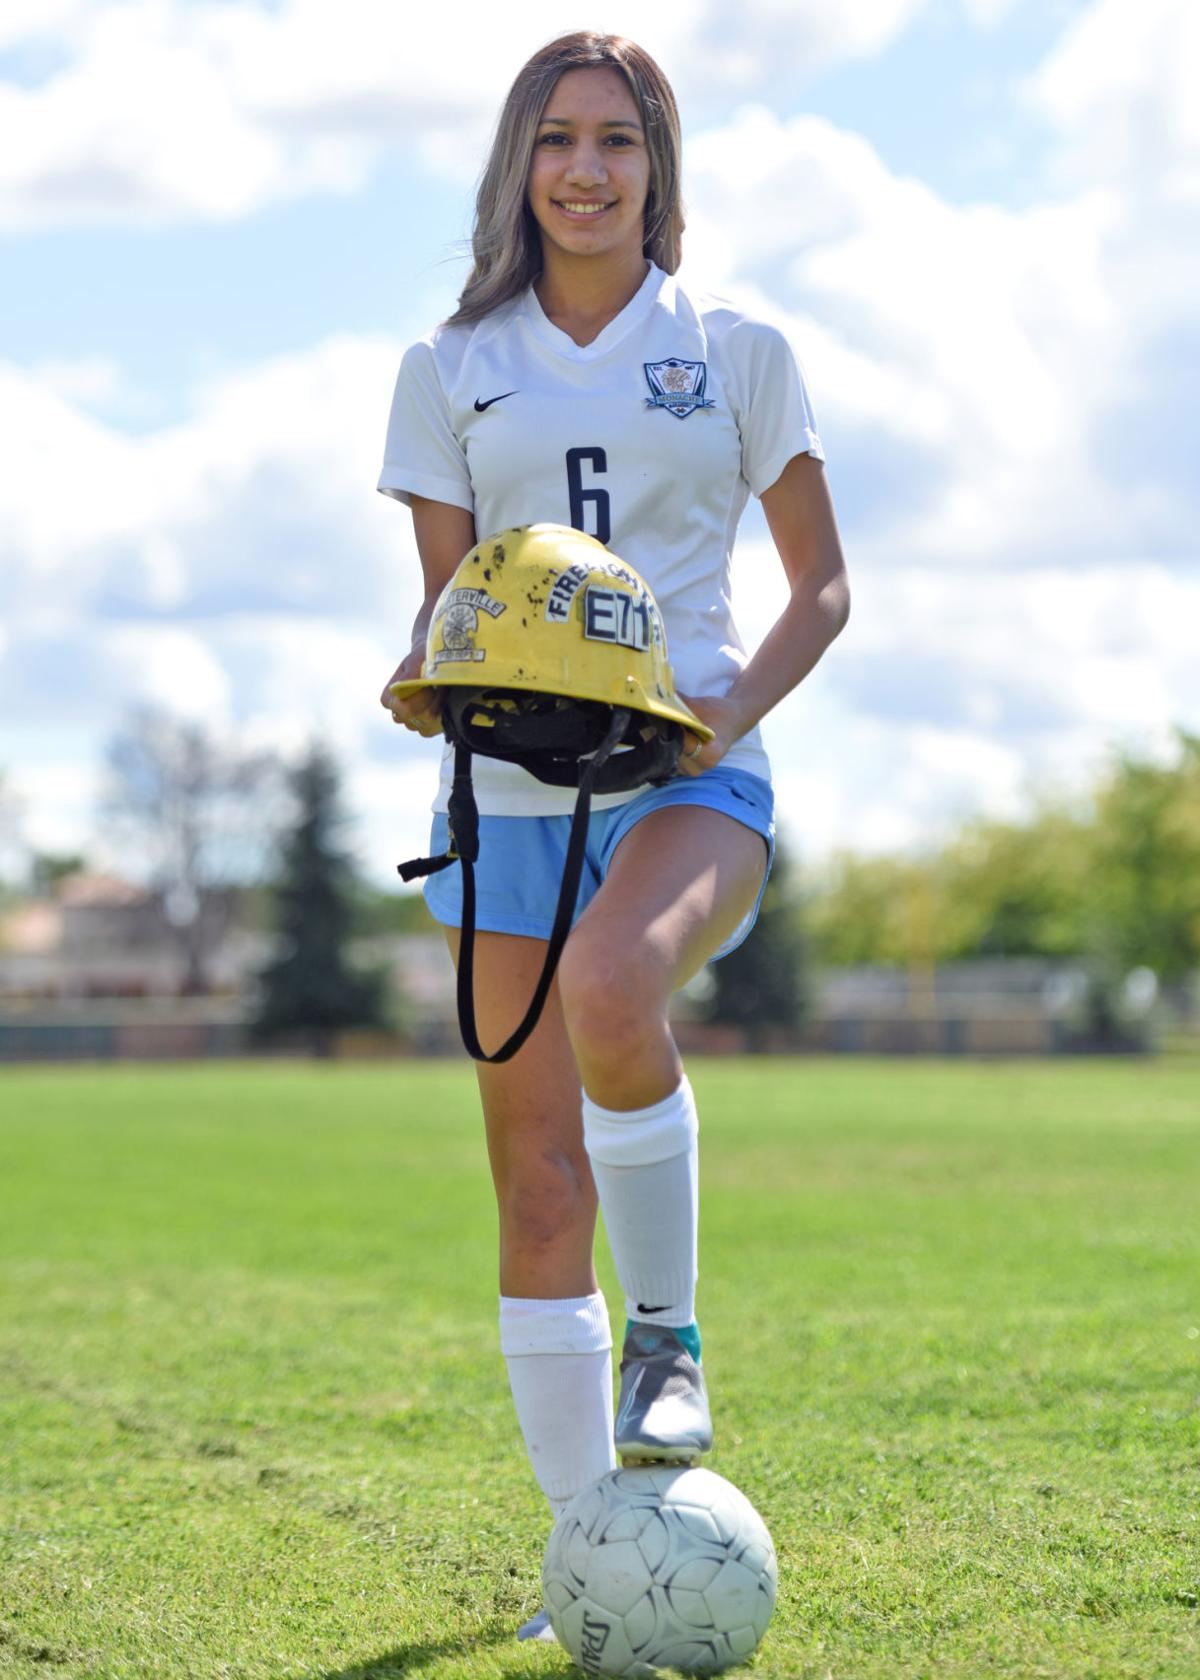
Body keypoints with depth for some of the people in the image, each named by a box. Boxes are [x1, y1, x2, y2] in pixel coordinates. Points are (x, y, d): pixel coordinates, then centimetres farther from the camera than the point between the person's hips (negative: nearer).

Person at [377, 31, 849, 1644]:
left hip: (688, 774, -2)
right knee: (537, 1172, -1)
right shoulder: (452, 370, 11)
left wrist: (737, 706, -9)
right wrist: (425, 681, -12)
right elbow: (445, 598, 12)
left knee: (609, 985, -36)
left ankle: (668, 1334, -13)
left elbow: (822, 583, 10)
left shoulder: (738, 352, 7)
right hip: (513, 788, 2)